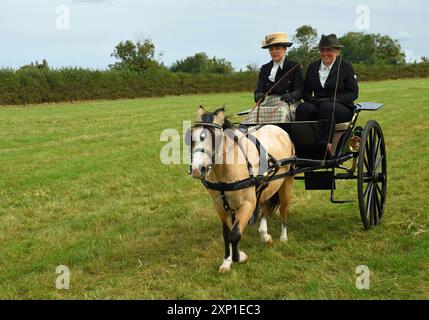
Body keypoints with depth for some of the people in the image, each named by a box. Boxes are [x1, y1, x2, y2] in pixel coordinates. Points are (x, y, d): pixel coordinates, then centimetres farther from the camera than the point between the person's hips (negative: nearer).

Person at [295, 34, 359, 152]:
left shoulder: (346, 67, 6)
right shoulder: (313, 67, 17)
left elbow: (353, 93, 1)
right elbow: (306, 91, 16)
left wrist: (332, 100, -13)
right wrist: (313, 100, -7)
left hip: (342, 108, -3)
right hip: (317, 105, 3)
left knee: (326, 107, -38)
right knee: (302, 108, -30)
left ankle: (326, 144, -44)